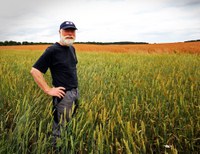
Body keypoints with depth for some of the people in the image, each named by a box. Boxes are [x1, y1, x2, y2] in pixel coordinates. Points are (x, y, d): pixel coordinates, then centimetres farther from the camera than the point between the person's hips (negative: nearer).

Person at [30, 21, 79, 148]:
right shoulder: (52, 50, -15)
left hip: (76, 92, 8)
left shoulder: (72, 48, 9)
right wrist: (48, 90, -18)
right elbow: (34, 71, -16)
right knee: (61, 128, 2)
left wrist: (75, 89, 14)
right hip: (63, 94, -8)